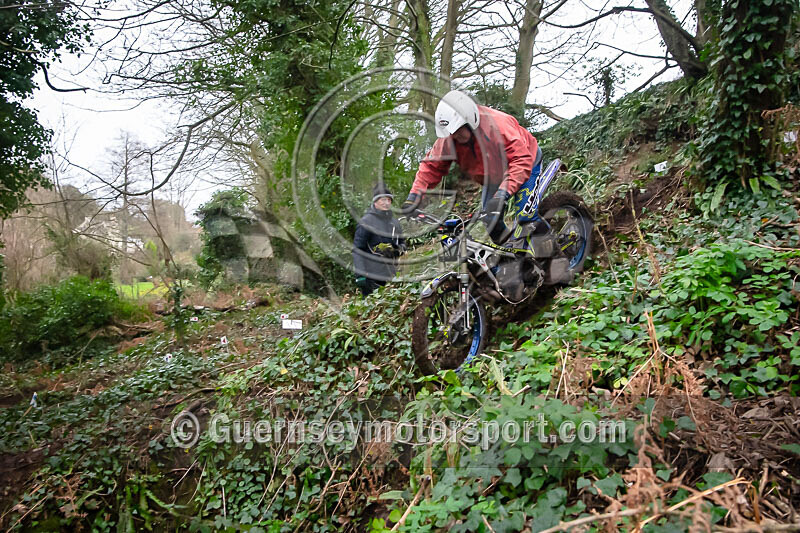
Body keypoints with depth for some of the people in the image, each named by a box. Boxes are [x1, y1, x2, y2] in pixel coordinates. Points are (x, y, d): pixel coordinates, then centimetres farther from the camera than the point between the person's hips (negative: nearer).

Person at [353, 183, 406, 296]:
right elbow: (357, 250, -8)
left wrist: (399, 249, 2)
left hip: (390, 276, 6)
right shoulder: (366, 222, -4)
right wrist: (360, 275, -16)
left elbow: (402, 242, 28)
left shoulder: (394, 222, 16)